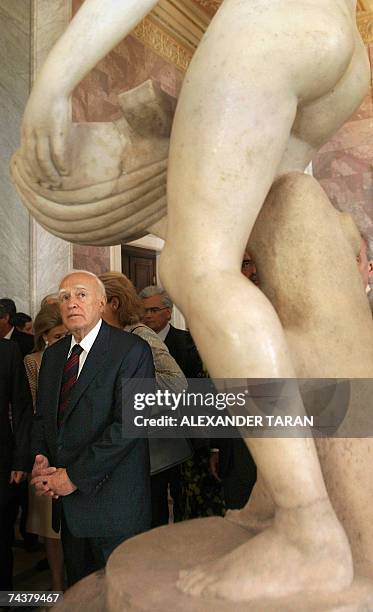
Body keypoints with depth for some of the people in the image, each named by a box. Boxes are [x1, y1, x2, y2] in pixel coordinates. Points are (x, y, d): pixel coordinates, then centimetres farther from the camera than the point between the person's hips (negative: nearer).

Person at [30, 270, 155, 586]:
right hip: (67, 502, 6)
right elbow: (42, 415, 16)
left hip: (113, 502, -6)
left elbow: (129, 423, -20)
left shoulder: (132, 350, -13)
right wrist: (40, 460, -3)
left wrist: (75, 476, -17)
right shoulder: (53, 354, 10)